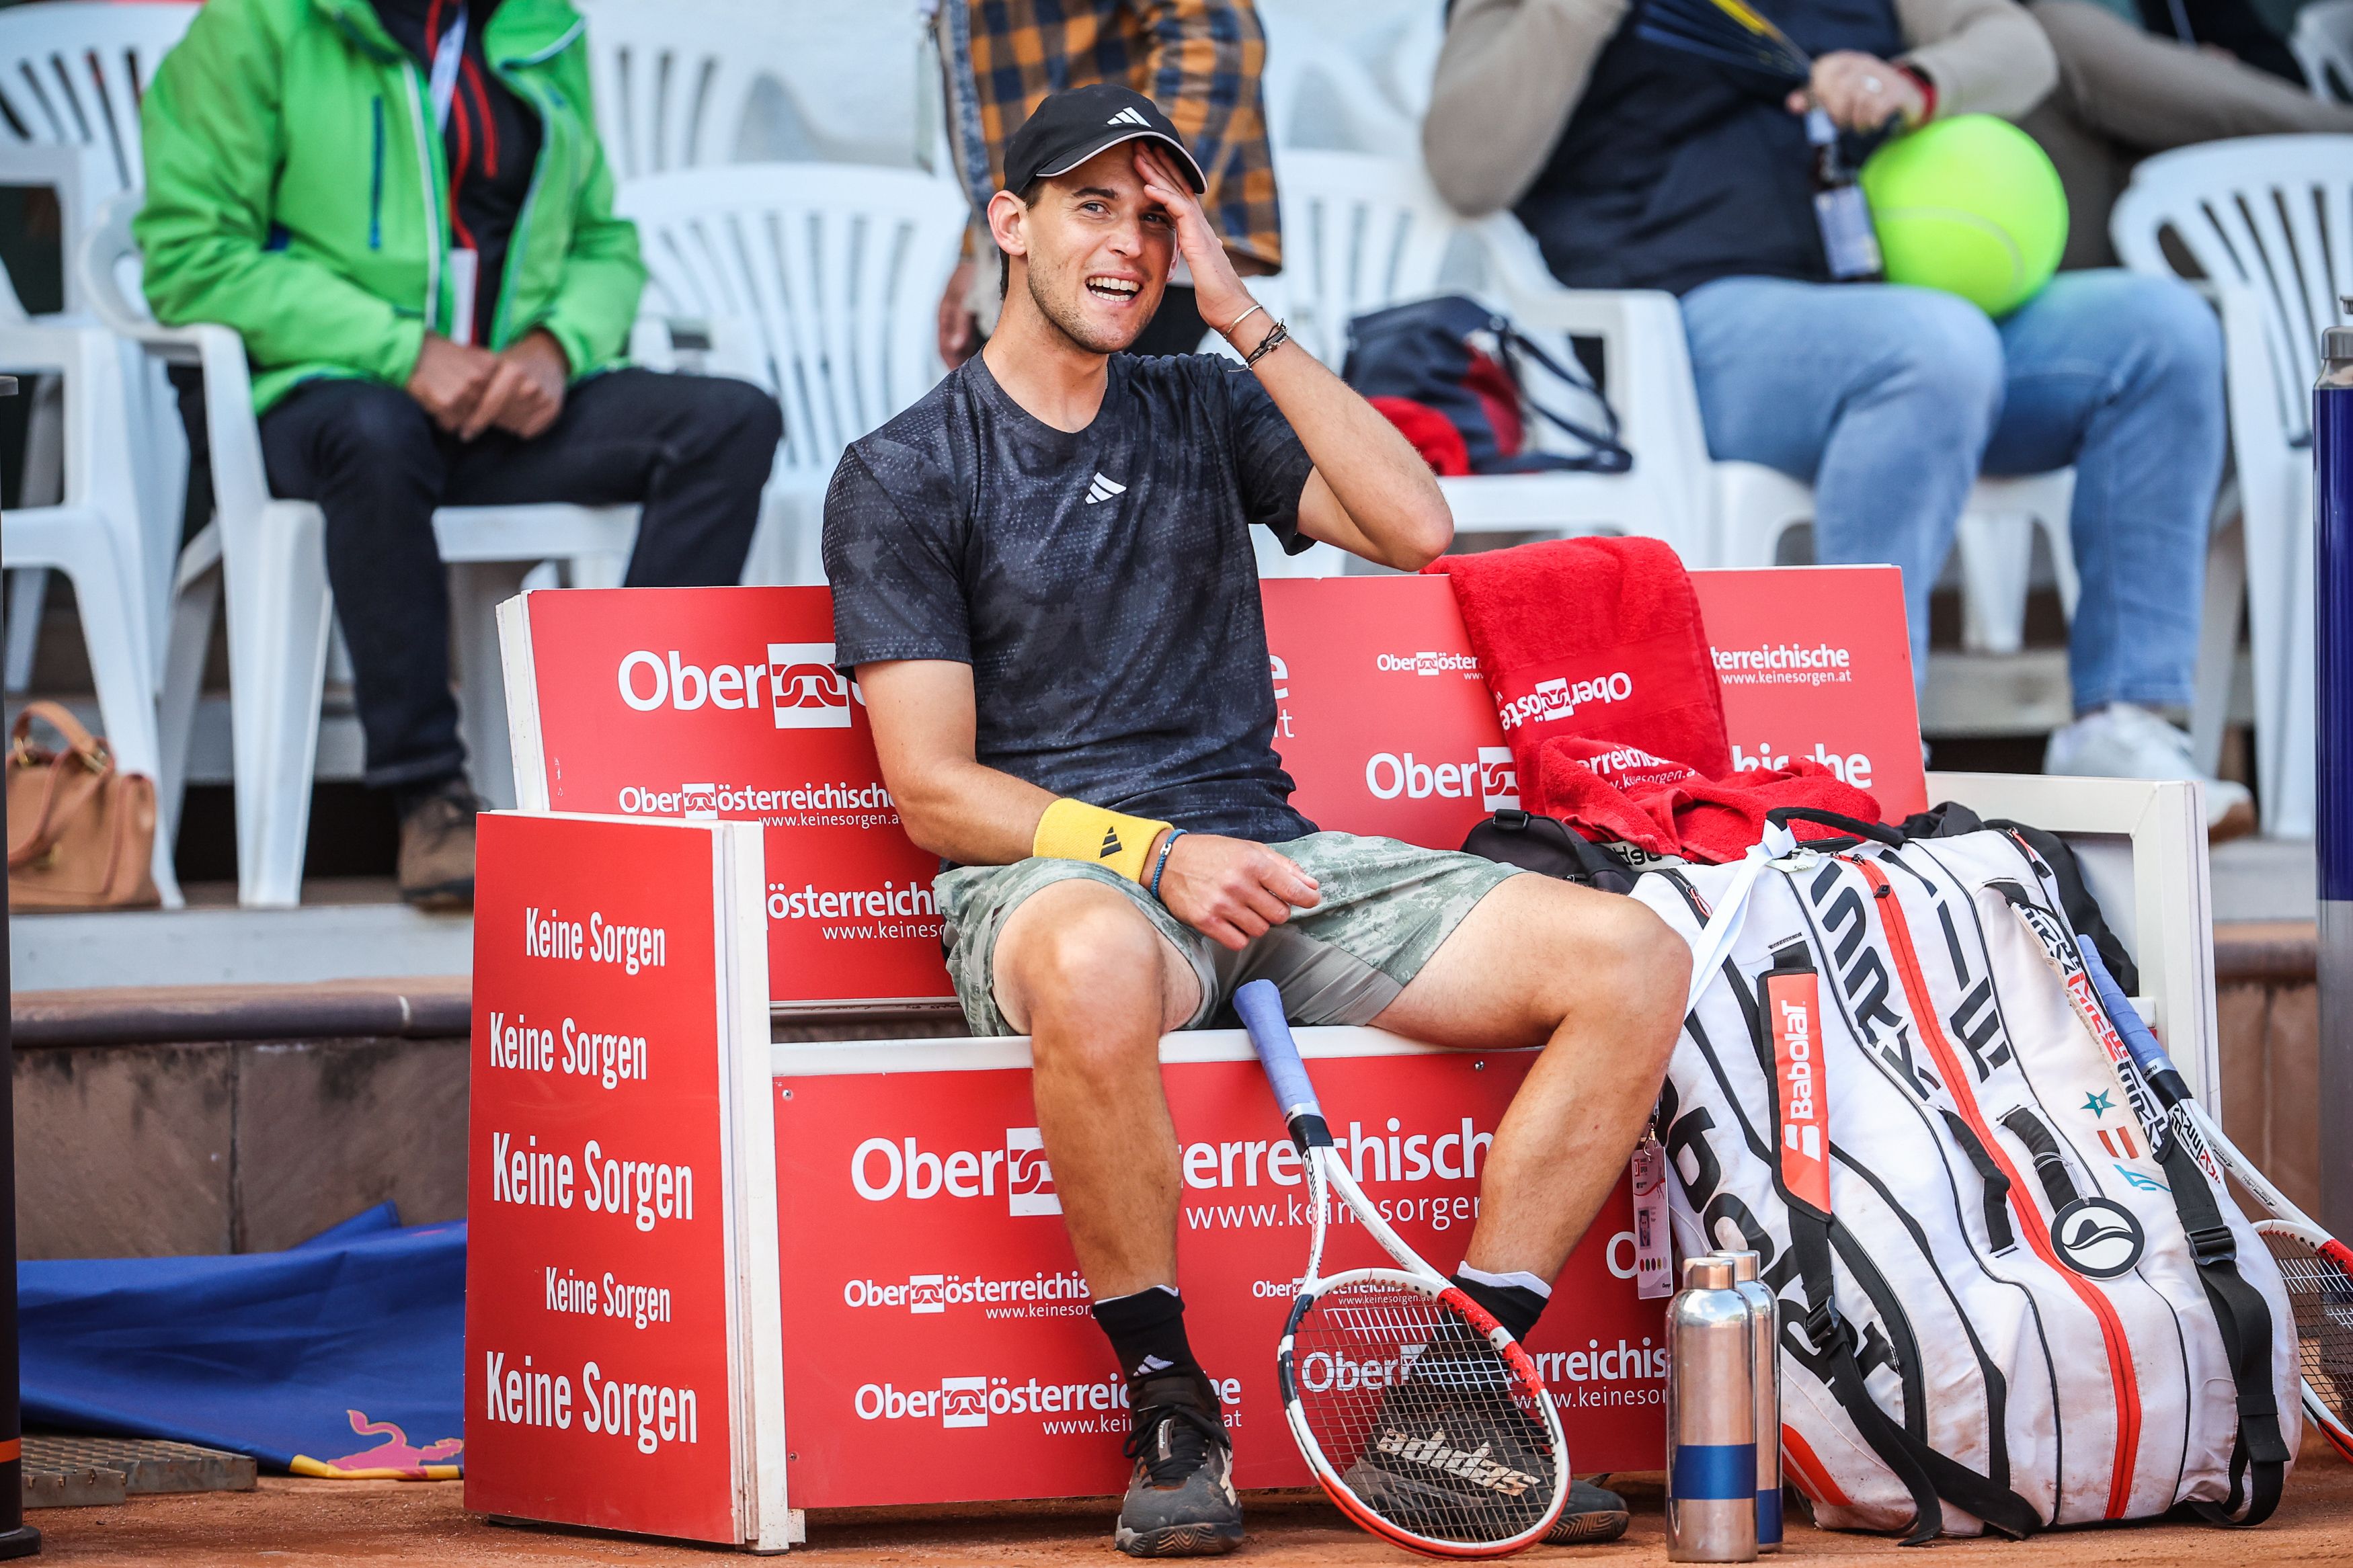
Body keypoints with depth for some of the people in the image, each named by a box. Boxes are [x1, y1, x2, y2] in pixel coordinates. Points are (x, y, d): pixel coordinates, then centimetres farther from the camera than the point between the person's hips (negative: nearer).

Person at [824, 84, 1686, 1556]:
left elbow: (1415, 527, 1)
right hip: (1050, 871, -5)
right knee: (1099, 965, -45)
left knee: (1633, 955, -16)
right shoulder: (904, 475, 5)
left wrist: (1243, 315, -1)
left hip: (1264, 854, 5)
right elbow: (935, 791, -3)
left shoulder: (1205, 411, 19)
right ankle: (1168, 1406, -26)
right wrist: (1156, 854, -17)